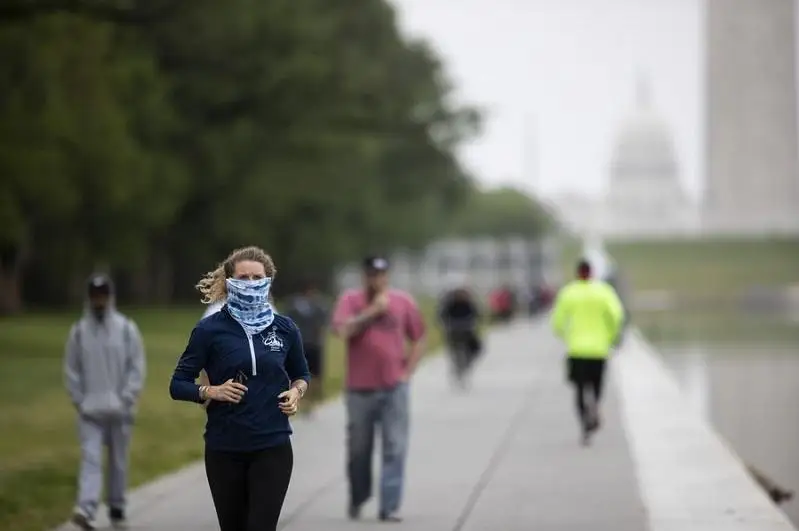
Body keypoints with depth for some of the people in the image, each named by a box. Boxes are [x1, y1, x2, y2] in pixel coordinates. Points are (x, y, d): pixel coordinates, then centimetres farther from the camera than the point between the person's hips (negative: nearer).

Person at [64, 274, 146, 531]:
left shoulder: (126, 329, -1)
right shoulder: (79, 331, 1)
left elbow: (137, 367, -1)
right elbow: (71, 369, 6)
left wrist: (127, 399, -8)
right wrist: (79, 400, -3)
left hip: (119, 410, 0)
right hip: (89, 411, 0)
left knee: (118, 461, 9)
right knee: (90, 458, -12)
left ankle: (117, 509, 22)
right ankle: (86, 509, -22)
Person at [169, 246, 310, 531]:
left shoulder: (284, 328, 2)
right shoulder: (210, 329, -4)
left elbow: (301, 374, 19)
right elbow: (178, 384, -1)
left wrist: (296, 392, -2)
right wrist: (211, 391, -19)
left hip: (272, 447, 0)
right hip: (224, 449, 0)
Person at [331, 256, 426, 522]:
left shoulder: (403, 301, 6)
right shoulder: (350, 300, 1)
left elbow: (418, 339, 13)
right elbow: (343, 330, -16)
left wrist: (407, 371, 4)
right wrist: (373, 310, -15)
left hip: (394, 388, 1)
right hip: (360, 388, -1)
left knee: (395, 449, -6)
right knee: (359, 450, 9)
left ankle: (390, 507, -5)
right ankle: (357, 499, 30)